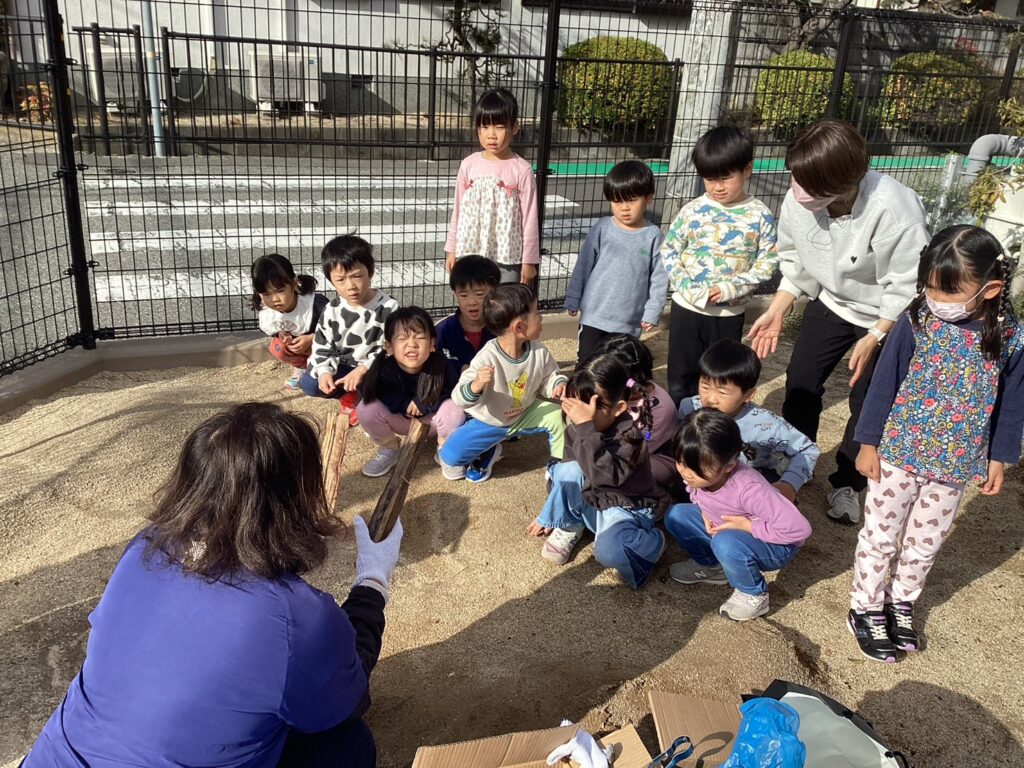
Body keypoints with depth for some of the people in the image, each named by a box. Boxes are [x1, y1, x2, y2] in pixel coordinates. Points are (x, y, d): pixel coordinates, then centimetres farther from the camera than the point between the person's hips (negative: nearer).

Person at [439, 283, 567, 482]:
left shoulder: (539, 352, -17)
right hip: (487, 422, -3)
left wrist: (558, 384, -22)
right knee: (449, 456, -15)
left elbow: (548, 376, 1)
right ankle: (487, 453, 18)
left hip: (523, 415, 4)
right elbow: (459, 398, -33)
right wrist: (475, 386, -55)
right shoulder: (487, 359, -33)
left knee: (557, 415, -15)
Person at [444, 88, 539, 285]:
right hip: (470, 254, 3)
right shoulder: (469, 165, -1)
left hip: (507, 257, -3)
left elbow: (530, 218, -6)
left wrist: (529, 260, -5)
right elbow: (458, 211, 7)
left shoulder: (521, 170, -10)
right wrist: (451, 249, 9)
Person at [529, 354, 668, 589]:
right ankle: (569, 527, 1)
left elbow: (602, 476, -43)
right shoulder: (576, 428, -8)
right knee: (568, 471, -27)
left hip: (624, 507, -5)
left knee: (607, 552, -36)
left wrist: (586, 428, -48)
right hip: (589, 501, 5)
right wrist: (548, 515, 13)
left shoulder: (628, 436, -27)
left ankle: (652, 541, -1)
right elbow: (568, 474, 8)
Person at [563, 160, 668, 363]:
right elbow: (584, 265, 2)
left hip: (629, 320, 0)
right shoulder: (602, 228, -4)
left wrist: (652, 312, -5)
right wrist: (573, 300, 3)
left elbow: (659, 277, -2)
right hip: (594, 314, 0)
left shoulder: (653, 236, -4)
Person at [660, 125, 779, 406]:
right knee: (681, 377, 12)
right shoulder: (692, 211, -7)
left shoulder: (760, 215, -7)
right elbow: (669, 251, -2)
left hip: (729, 313, 0)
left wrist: (732, 288, -17)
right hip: (687, 308, 0)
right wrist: (687, 287, -15)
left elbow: (768, 262, -5)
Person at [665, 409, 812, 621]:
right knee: (676, 515, -9)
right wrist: (705, 513, -13)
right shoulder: (694, 471, -18)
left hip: (776, 546, -6)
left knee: (726, 543, -36)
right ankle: (711, 565, 13)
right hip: (727, 532, 7)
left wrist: (747, 526, -30)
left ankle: (753, 595, -7)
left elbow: (799, 528, -37)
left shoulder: (748, 489, -37)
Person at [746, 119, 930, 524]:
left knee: (866, 402, 4)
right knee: (801, 383, 5)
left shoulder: (895, 210, -36)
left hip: (889, 317, -4)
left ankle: (847, 483, 26)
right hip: (832, 302, 4)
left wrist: (873, 338, -24)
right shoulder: (797, 201, -24)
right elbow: (795, 262, -4)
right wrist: (776, 312, -10)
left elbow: (907, 288, -24)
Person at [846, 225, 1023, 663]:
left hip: (956, 464, 2)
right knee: (880, 534, 10)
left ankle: (901, 602, 38)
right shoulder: (916, 322, -16)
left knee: (925, 541, 17)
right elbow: (884, 383, -8)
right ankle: (866, 608, 27)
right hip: (898, 452, -2)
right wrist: (868, 443, -6)